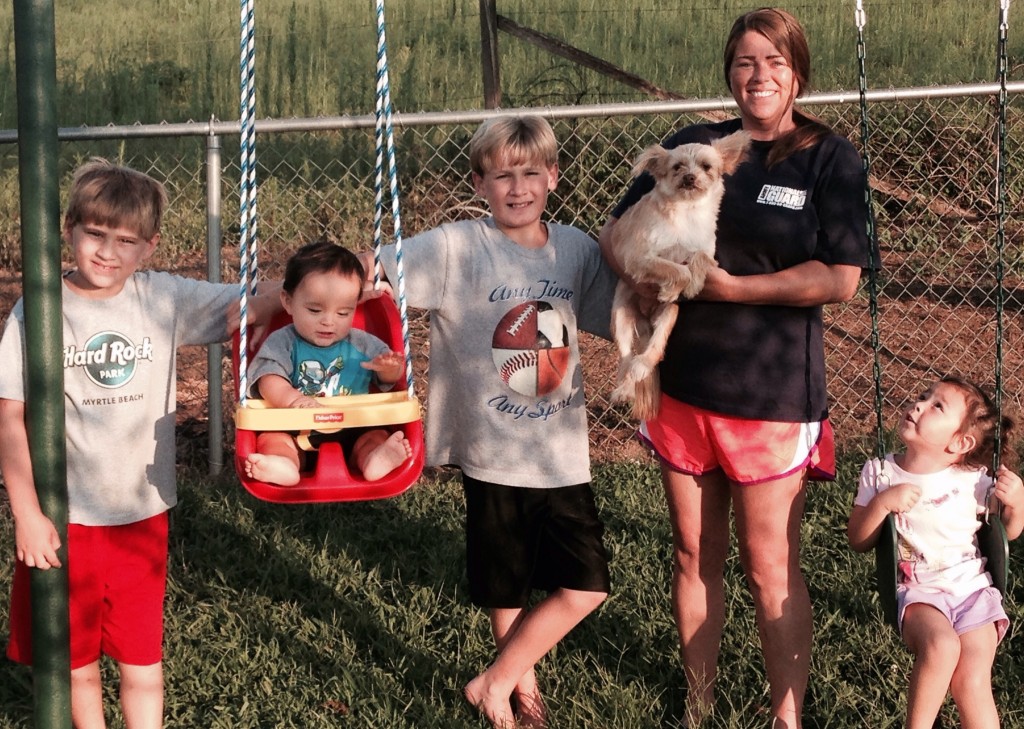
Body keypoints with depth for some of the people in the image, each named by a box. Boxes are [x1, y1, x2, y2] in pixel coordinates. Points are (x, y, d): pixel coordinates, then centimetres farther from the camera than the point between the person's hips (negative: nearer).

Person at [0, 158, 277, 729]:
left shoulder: (163, 299, -4)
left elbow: (253, 307, -4)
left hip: (142, 515, 1)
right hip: (62, 517, -1)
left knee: (142, 659, 11)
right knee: (75, 660, 15)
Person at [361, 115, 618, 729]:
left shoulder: (578, 250, 0)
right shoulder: (457, 248, -12)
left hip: (565, 455, 3)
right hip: (495, 456, -3)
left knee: (585, 588, 4)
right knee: (508, 591, 12)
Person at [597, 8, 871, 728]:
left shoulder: (831, 159, -3)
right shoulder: (691, 145, 7)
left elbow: (841, 278, -13)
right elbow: (616, 229, 10)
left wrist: (729, 286, -18)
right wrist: (636, 268, -13)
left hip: (771, 394, -4)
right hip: (681, 387, 4)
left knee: (772, 569, 4)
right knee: (695, 555, 15)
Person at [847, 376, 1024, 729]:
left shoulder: (974, 479, -2)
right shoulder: (880, 472, 1)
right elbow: (858, 541, 1)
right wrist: (882, 502, -16)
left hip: (974, 590, 1)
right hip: (918, 592, 0)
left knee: (972, 684, -17)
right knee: (942, 645, -31)